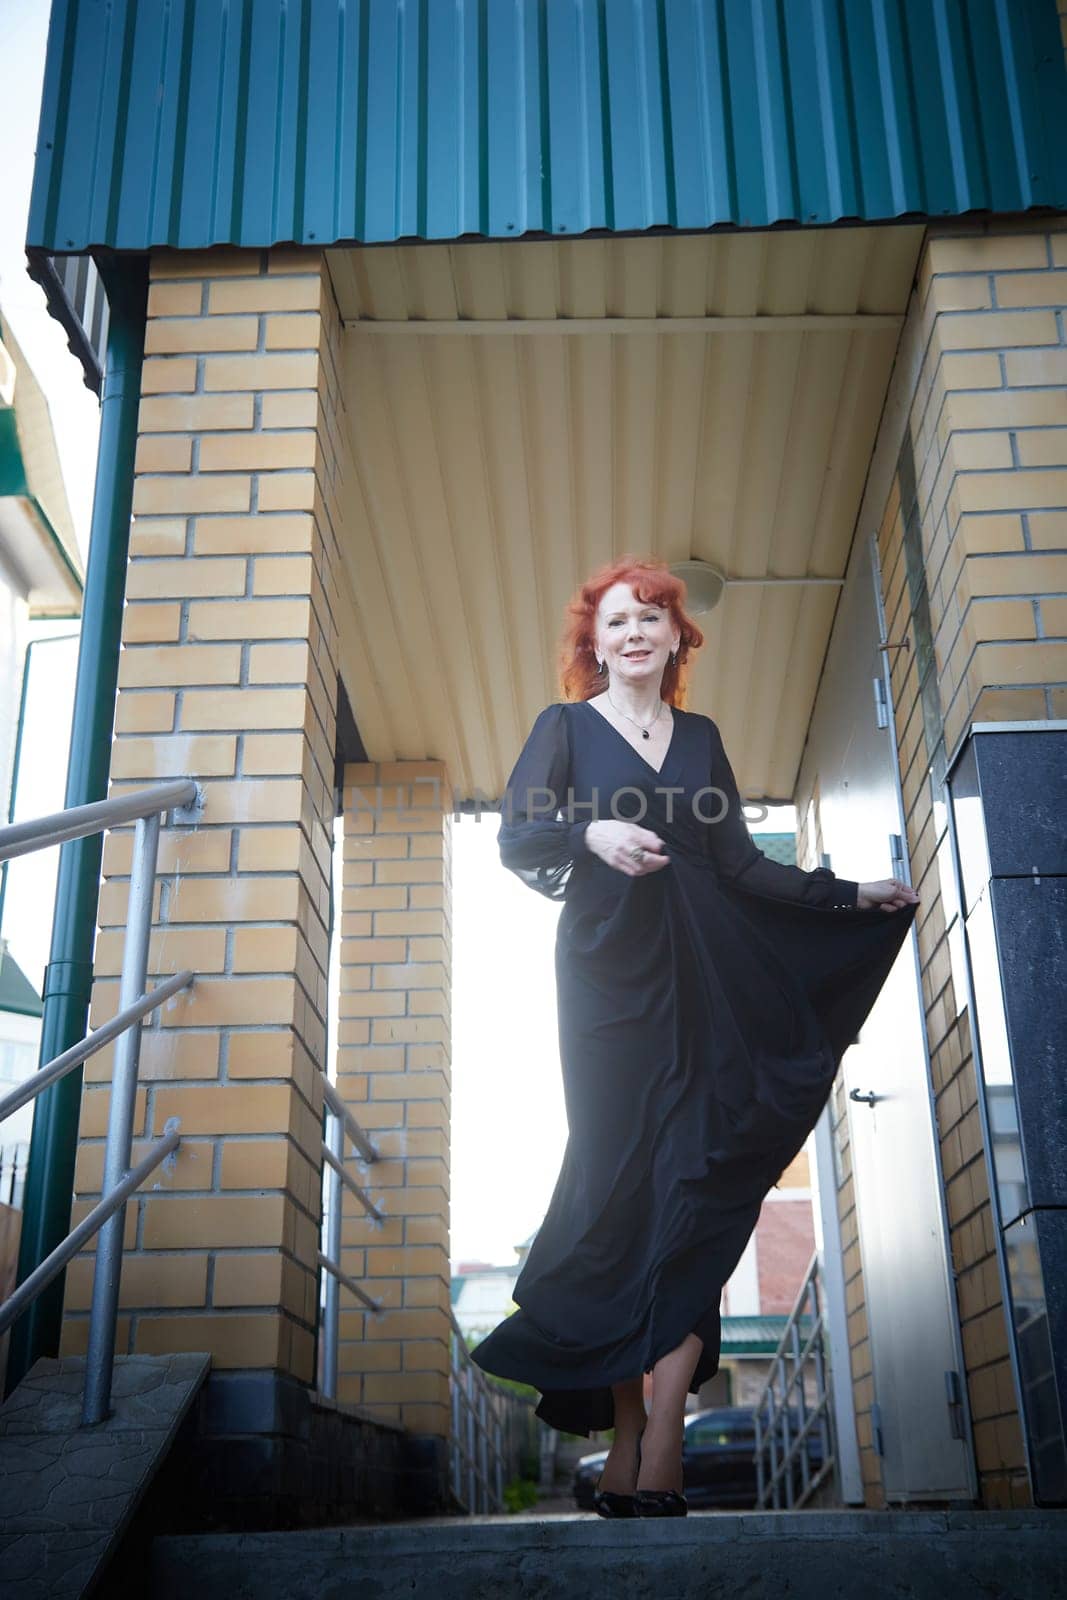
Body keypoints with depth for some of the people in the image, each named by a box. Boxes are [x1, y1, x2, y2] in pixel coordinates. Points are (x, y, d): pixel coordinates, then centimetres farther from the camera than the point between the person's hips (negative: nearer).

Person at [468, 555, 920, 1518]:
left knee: (697, 1179, -9)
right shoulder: (566, 727, 9)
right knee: (620, 1176, -7)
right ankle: (632, 1435, 0)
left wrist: (851, 896, 9)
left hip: (702, 977, 3)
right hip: (607, 974, -3)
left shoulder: (701, 737, 18)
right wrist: (591, 834, -21)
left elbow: (741, 865, 15)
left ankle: (659, 1436, -10)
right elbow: (516, 837, -3)